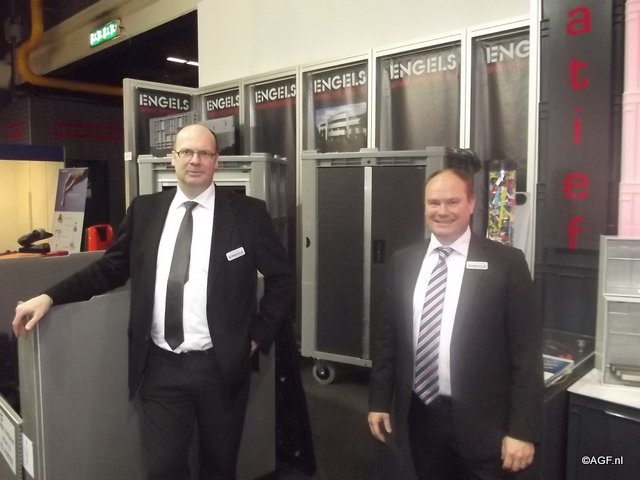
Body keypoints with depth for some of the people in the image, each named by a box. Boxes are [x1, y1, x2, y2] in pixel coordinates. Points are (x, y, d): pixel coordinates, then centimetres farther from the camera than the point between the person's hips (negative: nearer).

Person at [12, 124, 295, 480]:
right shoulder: (145, 210, 5)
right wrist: (50, 296, -2)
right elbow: (110, 268, 9)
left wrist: (258, 336, -3)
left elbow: (283, 278, 0)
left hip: (221, 365, -1)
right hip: (161, 366, 2)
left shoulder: (248, 212, -4)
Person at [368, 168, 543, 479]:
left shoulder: (506, 263, -8)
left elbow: (527, 352, -8)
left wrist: (523, 430, -11)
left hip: (479, 423, -3)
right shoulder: (403, 261, 3)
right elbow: (386, 335, 8)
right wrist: (379, 401, 7)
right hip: (419, 416, 4)